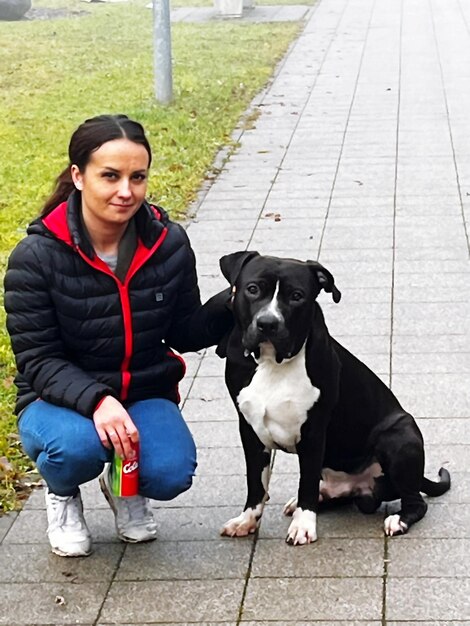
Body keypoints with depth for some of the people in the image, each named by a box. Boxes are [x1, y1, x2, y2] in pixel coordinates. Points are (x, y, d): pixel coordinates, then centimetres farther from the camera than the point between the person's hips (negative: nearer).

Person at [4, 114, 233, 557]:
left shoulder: (168, 244, -7)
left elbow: (186, 333, 2)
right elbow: (38, 361, -17)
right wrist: (96, 402, -35)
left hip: (145, 395, 2)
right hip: (60, 400, -2)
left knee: (171, 474, -27)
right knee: (79, 446, -36)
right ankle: (62, 493, 4)